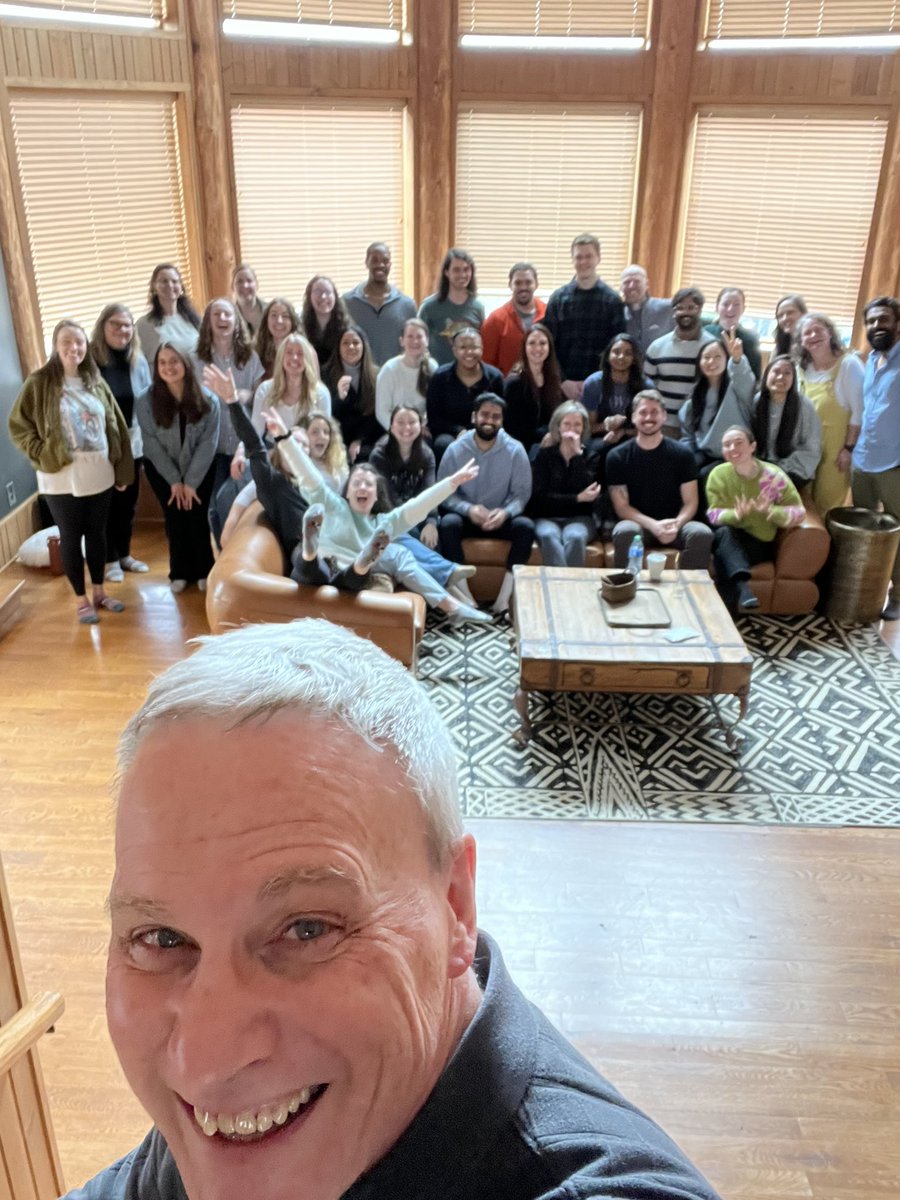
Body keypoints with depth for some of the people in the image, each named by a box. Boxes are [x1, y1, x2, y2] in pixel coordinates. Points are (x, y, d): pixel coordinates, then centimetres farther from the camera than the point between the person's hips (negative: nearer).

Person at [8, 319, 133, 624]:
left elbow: (115, 426, 9)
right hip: (62, 478, -4)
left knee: (97, 533, 13)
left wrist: (123, 468, 7)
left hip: (98, 474, 4)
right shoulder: (40, 382, -7)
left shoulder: (96, 382, 6)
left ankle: (99, 592, 28)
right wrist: (42, 455, -13)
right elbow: (18, 426, -4)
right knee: (71, 537, 7)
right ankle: (81, 599, 19)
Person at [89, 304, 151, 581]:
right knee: (107, 504, 7)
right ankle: (111, 559, 22)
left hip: (133, 443, 4)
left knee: (128, 502, 15)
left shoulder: (139, 361, 2)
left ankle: (125, 554, 32)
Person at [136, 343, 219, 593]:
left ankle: (204, 571, 17)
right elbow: (152, 444, -13)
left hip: (200, 469, 0)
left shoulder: (207, 399, -17)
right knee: (174, 519, 3)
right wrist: (174, 480, -12)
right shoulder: (146, 400, -18)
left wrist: (191, 481, -14)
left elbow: (208, 443, -14)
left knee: (198, 518, -1)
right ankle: (180, 572, 20)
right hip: (162, 470, 0)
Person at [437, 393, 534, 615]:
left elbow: (522, 492, -4)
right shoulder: (456, 450, -4)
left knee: (526, 526, -29)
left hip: (501, 518, 1)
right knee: (448, 523, -33)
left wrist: (505, 512, -26)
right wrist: (468, 509, -25)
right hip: (466, 516, 0)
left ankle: (505, 595, -27)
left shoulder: (515, 450, -4)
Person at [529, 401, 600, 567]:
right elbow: (539, 496, -2)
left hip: (580, 518, 0)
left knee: (575, 537, -36)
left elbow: (587, 492, -7)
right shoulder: (544, 454, 9)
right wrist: (577, 499, -9)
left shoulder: (590, 455, 11)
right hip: (547, 517, 0)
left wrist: (577, 455, -9)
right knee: (549, 536, -36)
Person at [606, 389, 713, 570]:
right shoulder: (617, 456, 0)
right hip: (639, 523, -1)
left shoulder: (682, 454, 3)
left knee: (702, 533, -30)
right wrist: (653, 525, -20)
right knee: (625, 532, -36)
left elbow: (690, 503, 2)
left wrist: (676, 524, -21)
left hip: (674, 524, 1)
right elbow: (622, 507, -3)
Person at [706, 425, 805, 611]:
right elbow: (713, 515, -8)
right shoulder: (718, 475, -3)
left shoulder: (773, 475, -8)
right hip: (727, 541, 2)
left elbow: (798, 512, -8)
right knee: (723, 532, -35)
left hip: (759, 544, -2)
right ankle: (742, 587, -50)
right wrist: (735, 514, -30)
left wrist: (770, 510, -28)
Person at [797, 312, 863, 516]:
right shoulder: (804, 368, 2)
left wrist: (849, 448, -16)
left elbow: (858, 410, -16)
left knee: (828, 504, 3)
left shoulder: (848, 364, -17)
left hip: (837, 445, -6)